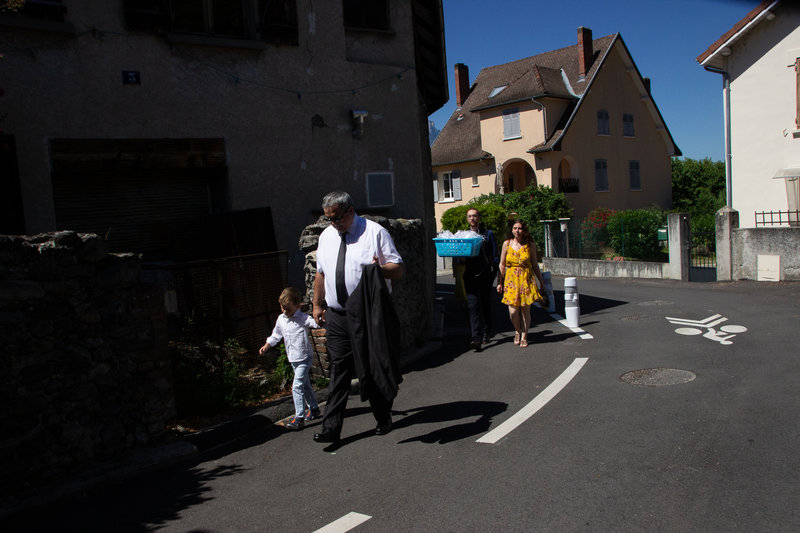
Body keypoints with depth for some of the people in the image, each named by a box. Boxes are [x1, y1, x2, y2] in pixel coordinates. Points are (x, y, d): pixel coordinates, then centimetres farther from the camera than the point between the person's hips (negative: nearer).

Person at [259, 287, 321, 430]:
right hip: (293, 359, 7)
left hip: (305, 358, -7)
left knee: (297, 386, -13)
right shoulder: (281, 319, 5)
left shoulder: (303, 318, -15)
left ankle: (299, 418, -9)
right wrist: (266, 346, 11)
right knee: (305, 385, 19)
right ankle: (314, 409, 34)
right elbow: (276, 335, 18)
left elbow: (315, 323, -31)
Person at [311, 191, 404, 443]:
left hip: (369, 315, -3)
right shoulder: (326, 235, 12)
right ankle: (331, 427, 3)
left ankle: (383, 420, 26)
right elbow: (321, 273, 21)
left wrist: (379, 269, -26)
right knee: (339, 370, 0)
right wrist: (317, 304, 20)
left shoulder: (375, 232, -4)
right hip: (337, 316, 4)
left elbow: (398, 269, -5)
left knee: (374, 370, 8)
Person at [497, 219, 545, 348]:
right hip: (511, 279, 0)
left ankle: (524, 336, 17)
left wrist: (541, 281, 11)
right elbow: (502, 265, 7)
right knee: (513, 310, -8)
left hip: (526, 279, 0)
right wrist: (500, 282, 4)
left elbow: (535, 265, 10)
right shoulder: (507, 243, 3)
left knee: (525, 309, 0)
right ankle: (517, 331, 21)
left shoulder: (530, 244, 3)